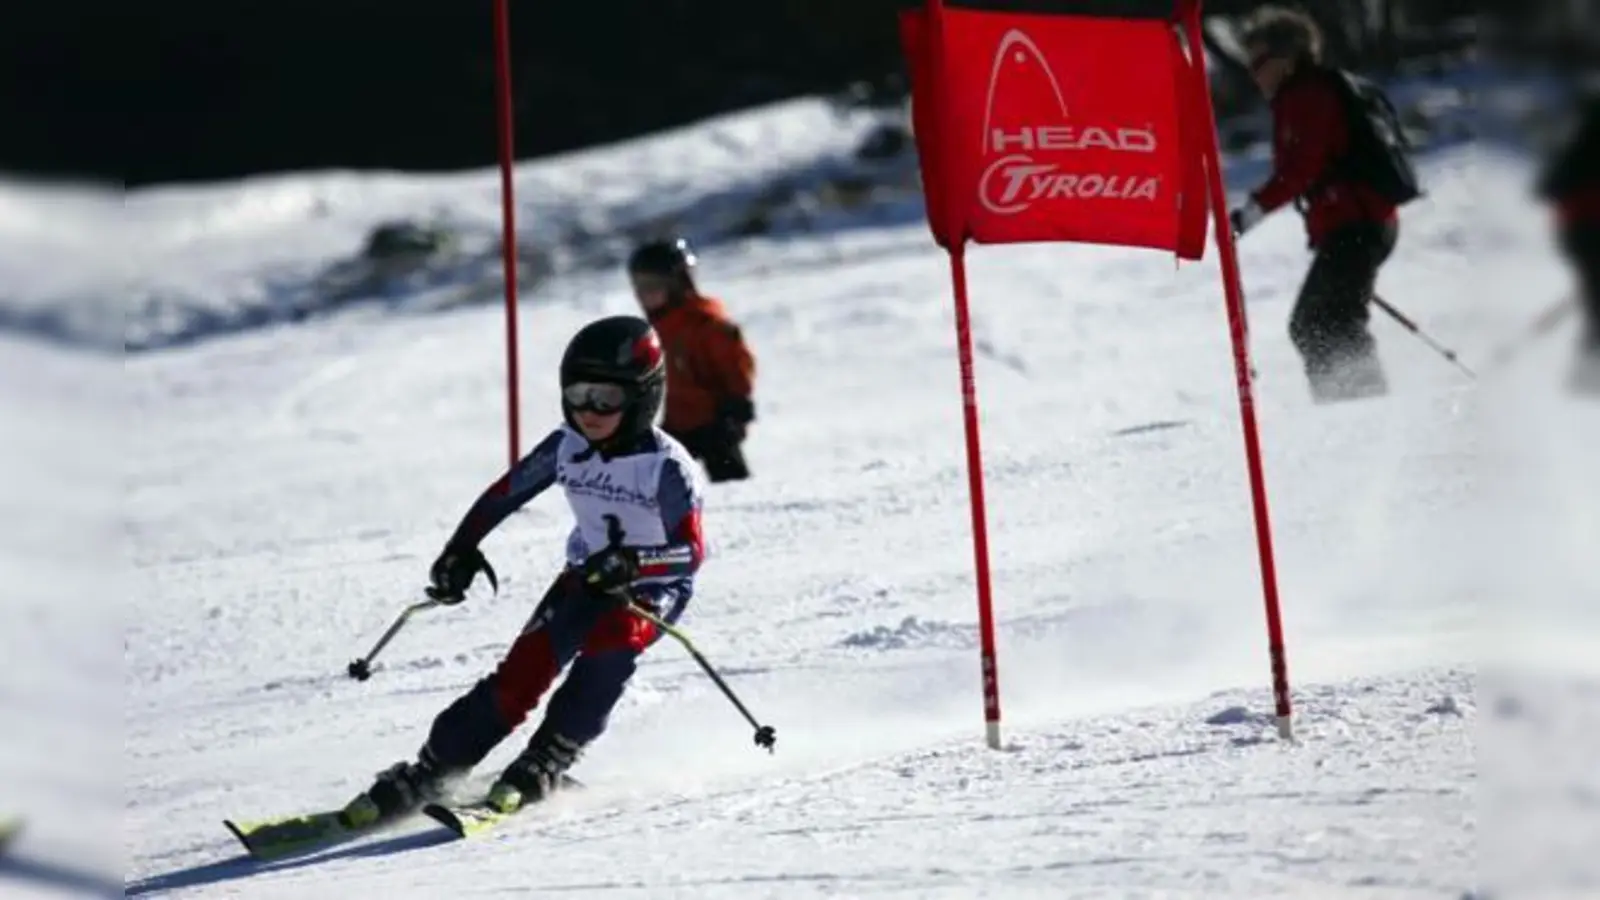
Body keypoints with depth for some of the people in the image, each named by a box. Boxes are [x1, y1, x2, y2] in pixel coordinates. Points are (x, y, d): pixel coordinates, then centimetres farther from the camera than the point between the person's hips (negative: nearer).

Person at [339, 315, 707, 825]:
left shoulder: (666, 467, -22)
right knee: (523, 670, -12)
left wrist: (631, 561, -40)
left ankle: (546, 762, -22)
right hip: (588, 574, 4)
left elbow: (692, 551, -25)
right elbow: (504, 494, 5)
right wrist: (460, 550, -1)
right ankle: (428, 773, -8)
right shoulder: (566, 448, -8)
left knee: (610, 641, -34)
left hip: (655, 587, -4)